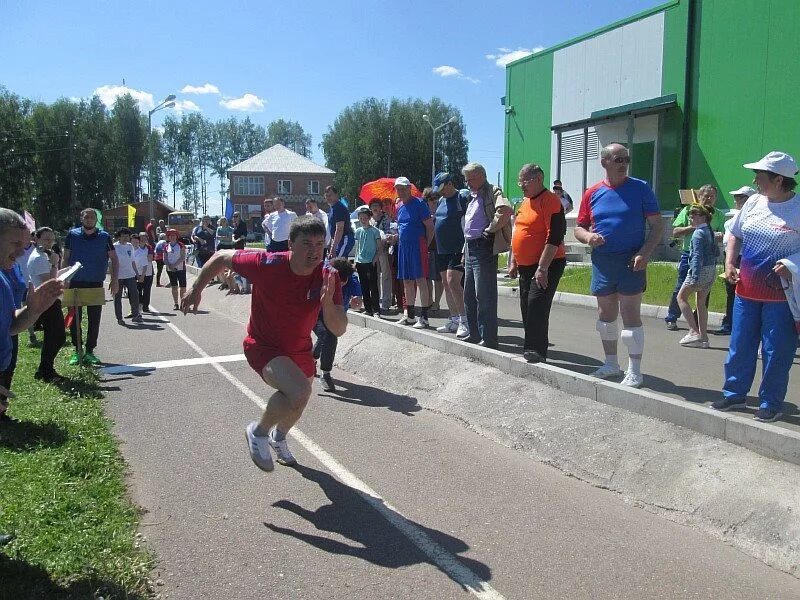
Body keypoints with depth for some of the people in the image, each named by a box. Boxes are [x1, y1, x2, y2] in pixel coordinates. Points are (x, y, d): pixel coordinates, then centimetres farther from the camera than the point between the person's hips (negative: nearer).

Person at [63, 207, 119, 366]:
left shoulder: (104, 237, 2)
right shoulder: (72, 235, 3)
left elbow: (114, 259, 4)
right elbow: (65, 259, 6)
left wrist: (115, 280, -5)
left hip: (96, 284, 0)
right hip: (75, 283, 0)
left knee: (94, 320, 3)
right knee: (74, 318, 5)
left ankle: (89, 352, 14)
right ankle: (77, 351, 16)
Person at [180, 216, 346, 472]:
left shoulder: (328, 277, -22)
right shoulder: (265, 265, -29)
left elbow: (338, 330, -21)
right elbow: (222, 257, -12)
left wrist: (327, 302, -39)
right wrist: (196, 289, -6)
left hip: (300, 349, 5)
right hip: (263, 345, -5)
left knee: (296, 406, 28)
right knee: (299, 392, -32)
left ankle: (279, 436, 64)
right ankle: (258, 432, -2)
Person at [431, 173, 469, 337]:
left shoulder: (462, 199, -9)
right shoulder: (441, 201, 16)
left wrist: (465, 249, -19)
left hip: (457, 249, -9)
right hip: (441, 250, 9)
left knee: (453, 282, -16)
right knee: (446, 284, 10)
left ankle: (464, 321, -10)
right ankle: (454, 321, 18)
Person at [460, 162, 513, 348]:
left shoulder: (492, 193, -10)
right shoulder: (472, 197, 19)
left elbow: (506, 210, -31)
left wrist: (490, 229, -21)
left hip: (484, 248, -10)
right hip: (471, 249, 10)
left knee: (484, 297, -7)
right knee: (469, 295, 15)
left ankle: (488, 339, -1)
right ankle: (474, 334, 26)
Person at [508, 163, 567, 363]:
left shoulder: (550, 200, -13)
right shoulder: (525, 202, 15)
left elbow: (554, 237, -20)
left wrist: (542, 268, -24)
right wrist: (514, 262, 18)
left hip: (546, 266, -9)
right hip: (525, 266, 9)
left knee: (537, 304, -18)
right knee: (527, 308, 11)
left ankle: (537, 350, -14)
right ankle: (530, 348, 20)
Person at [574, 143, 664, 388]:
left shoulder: (640, 188, -3)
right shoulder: (592, 193, 5)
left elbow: (657, 224, -3)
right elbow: (579, 228, 11)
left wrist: (645, 252, -16)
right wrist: (588, 236, -12)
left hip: (631, 262, -4)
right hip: (602, 262, 4)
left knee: (631, 315, -3)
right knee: (606, 315, 13)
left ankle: (634, 371, 6)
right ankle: (611, 363, 29)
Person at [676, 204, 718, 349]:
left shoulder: (698, 233, -13)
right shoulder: (710, 231, 13)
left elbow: (697, 256, -19)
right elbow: (716, 252, 20)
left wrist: (695, 277, -22)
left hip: (701, 270, -9)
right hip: (712, 270, 9)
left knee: (682, 297, 1)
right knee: (701, 302, 13)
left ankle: (694, 331, -7)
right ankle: (703, 336, 14)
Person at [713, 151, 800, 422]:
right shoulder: (754, 202, 5)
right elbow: (735, 234, 16)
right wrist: (729, 263, 4)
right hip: (746, 290, 5)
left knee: (776, 352, 4)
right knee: (739, 346, 12)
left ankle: (771, 403, 18)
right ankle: (735, 394, 27)